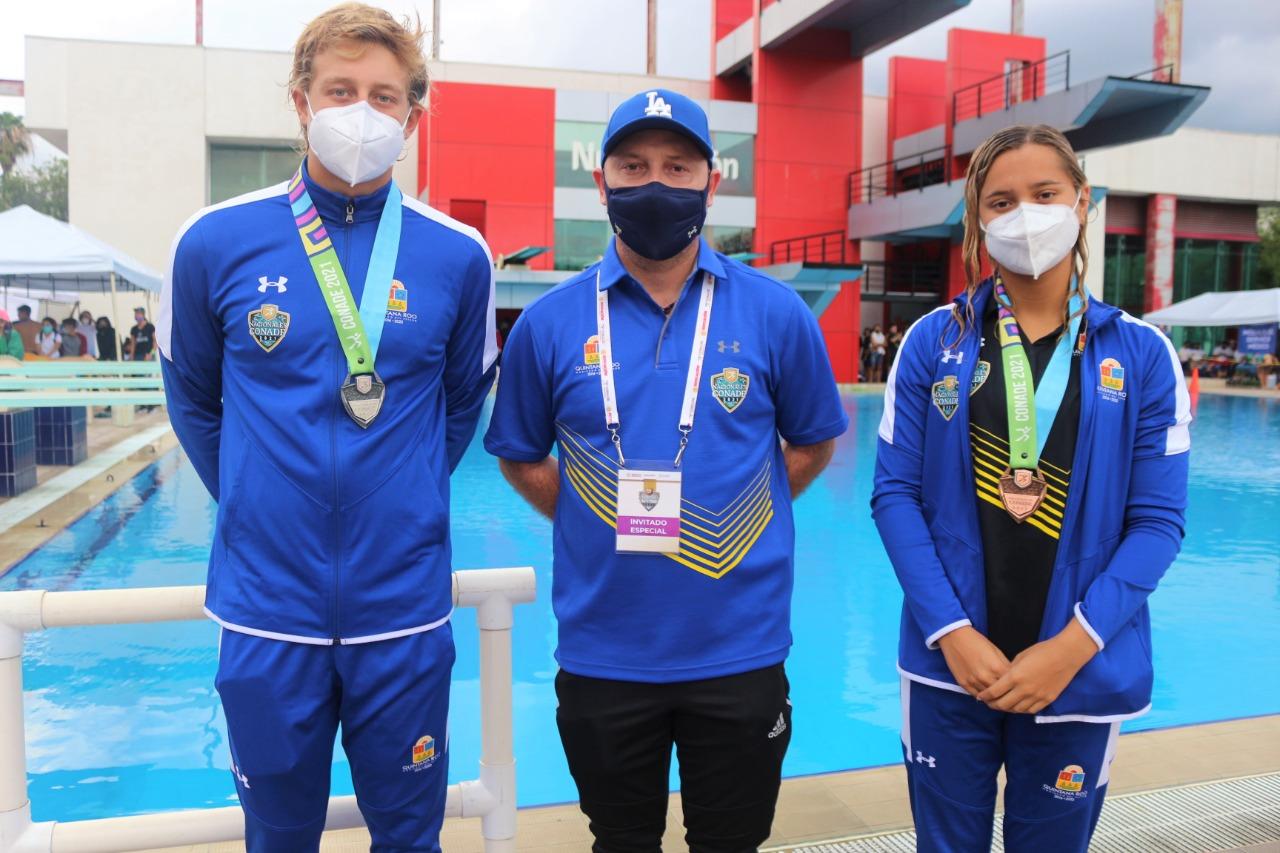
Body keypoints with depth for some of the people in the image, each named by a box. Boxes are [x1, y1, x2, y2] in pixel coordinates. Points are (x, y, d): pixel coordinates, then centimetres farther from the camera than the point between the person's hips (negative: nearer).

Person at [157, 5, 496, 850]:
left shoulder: (457, 255, -4)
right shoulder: (217, 242, -4)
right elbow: (195, 402, 10)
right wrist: (254, 504, 11)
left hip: (405, 612, 0)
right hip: (268, 612, 1)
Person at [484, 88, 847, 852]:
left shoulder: (776, 314, -4)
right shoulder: (550, 322, -3)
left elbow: (813, 443, 8)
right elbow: (521, 456, 9)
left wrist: (737, 521, -1)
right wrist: (593, 522, -2)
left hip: (741, 652, 0)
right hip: (602, 657, 1)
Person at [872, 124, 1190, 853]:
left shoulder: (1142, 353, -1)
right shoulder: (934, 341, 0)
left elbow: (1158, 520, -3)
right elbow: (894, 493, -4)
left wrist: (1073, 646, -13)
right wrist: (951, 632, -13)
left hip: (1081, 672, 0)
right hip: (950, 666, 0)